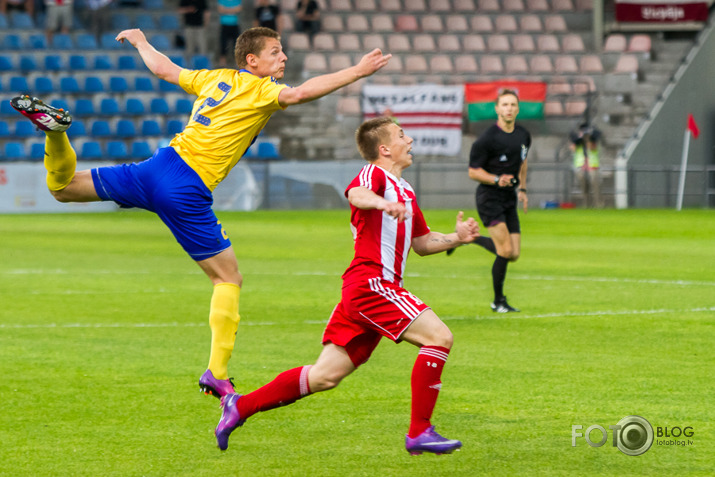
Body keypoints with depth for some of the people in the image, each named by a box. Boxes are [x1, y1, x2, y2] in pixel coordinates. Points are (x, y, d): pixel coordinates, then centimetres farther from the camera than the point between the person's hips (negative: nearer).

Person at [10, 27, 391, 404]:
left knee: (63, 188, 20)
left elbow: (163, 69, 31)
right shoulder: (259, 90, -2)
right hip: (187, 191, -6)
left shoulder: (216, 78, 18)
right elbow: (300, 93, -21)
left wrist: (141, 42, 51)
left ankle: (55, 129, -9)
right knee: (228, 277, 6)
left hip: (159, 166, 6)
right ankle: (216, 373, -1)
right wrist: (358, 72, -19)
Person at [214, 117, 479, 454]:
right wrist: (381, 202, -51)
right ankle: (419, 433, -15)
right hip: (370, 283, -10)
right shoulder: (374, 174, -4)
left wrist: (457, 237, 15)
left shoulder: (405, 192, 25)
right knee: (439, 336, -16)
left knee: (324, 376, 8)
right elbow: (356, 195, -29)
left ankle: (241, 406, 14)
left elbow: (421, 243, 33)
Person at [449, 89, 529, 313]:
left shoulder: (524, 135, 5)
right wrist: (497, 180, -25)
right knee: (506, 250, -15)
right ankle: (498, 301, 1)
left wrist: (522, 188, 18)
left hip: (509, 200, 7)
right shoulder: (487, 139, -15)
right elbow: (473, 171, -11)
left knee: (513, 254, 3)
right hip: (489, 197, -7)